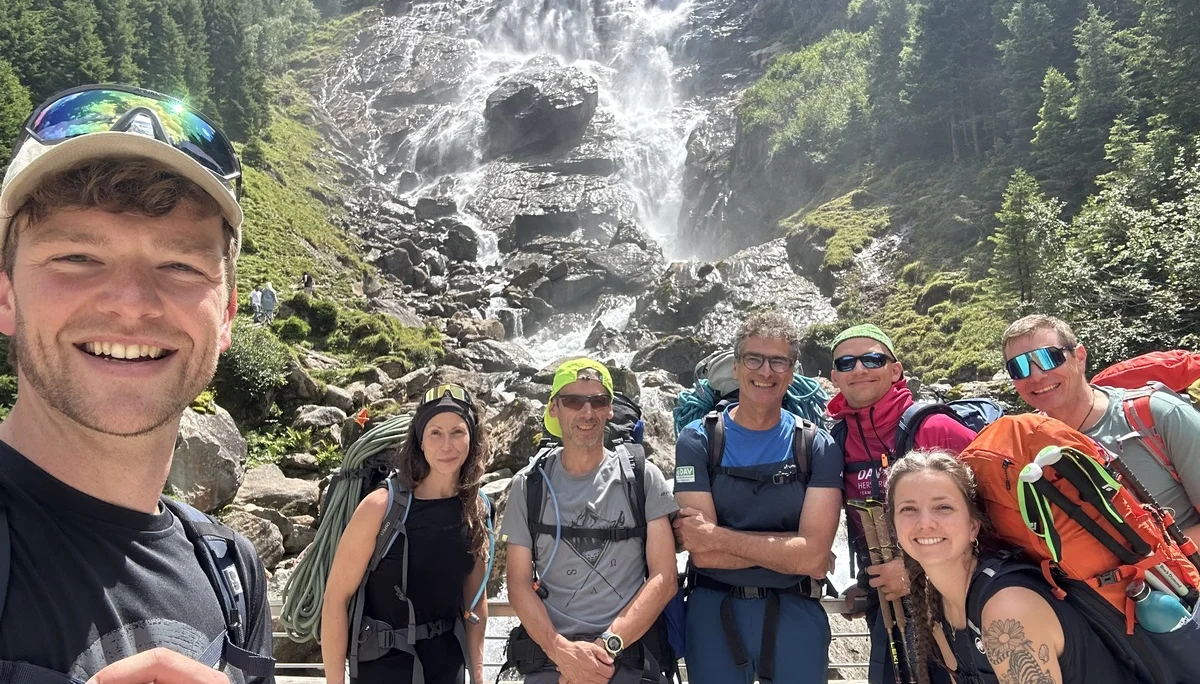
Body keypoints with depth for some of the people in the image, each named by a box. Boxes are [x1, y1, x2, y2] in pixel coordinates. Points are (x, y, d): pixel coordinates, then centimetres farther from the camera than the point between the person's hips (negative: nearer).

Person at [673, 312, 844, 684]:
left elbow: (813, 556, -15)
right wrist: (789, 548, -15)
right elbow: (703, 554, -14)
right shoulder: (698, 440, -7)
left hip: (795, 612, 1)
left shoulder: (818, 446, -5)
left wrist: (718, 536, -17)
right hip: (714, 611, 0)